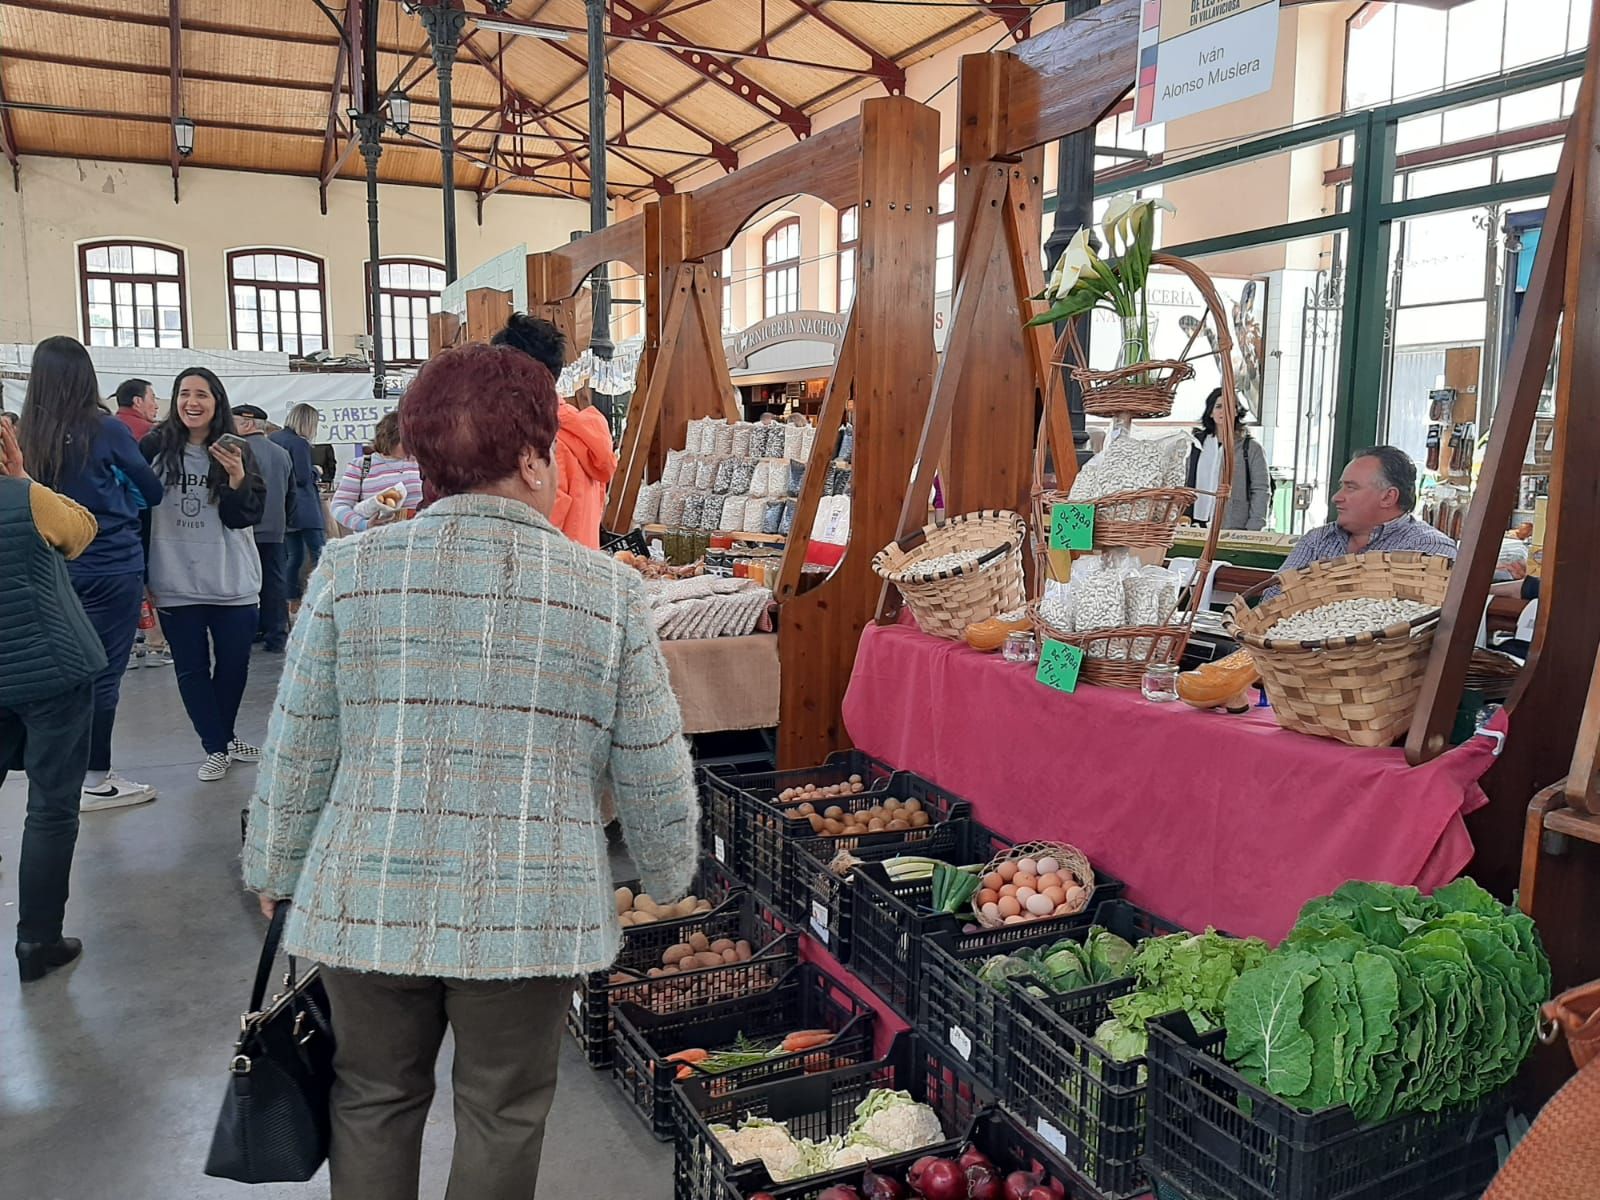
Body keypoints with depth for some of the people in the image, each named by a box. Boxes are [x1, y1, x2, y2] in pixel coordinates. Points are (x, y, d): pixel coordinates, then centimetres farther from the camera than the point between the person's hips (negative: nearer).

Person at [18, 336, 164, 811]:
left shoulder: (24, 437, 0)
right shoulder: (106, 430, -12)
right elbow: (152, 491, -1)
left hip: (54, 570, 5)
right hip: (112, 568, -5)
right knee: (104, 674, 2)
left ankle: (79, 772, 25)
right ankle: (95, 781, 9)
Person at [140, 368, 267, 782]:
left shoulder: (236, 453, 1)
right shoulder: (155, 448, -2)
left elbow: (243, 518, -3)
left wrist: (237, 478, -22)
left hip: (233, 582, 1)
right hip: (176, 583, -1)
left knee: (234, 664, 9)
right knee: (191, 668, 6)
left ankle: (225, 734, 31)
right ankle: (215, 747, 18)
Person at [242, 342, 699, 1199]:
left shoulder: (349, 572, -5)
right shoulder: (607, 590, -8)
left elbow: (297, 752, 0)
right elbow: (653, 771, -3)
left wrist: (275, 872, 16)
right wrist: (668, 877, 15)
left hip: (365, 902, 2)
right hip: (532, 914, -1)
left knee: (374, 1100, 23)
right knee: (503, 1116, 18)